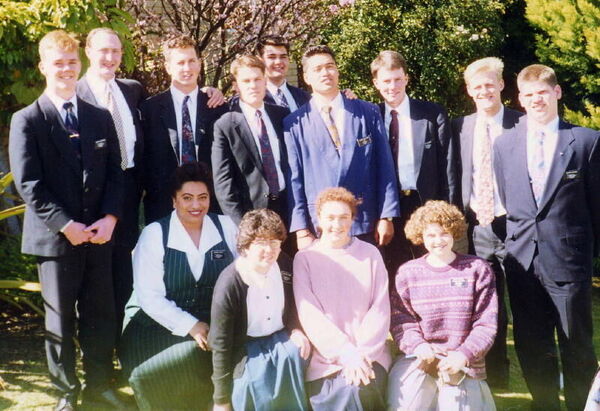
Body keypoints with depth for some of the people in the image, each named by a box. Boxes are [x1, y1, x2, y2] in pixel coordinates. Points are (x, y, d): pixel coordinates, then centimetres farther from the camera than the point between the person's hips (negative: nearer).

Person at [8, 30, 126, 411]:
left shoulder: (101, 117, 11)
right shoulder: (27, 120, -2)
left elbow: (115, 173, 9)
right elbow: (28, 184, -8)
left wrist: (110, 217, -6)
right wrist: (65, 225, -14)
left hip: (99, 233, 4)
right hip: (55, 236, -3)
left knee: (101, 314, 9)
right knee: (60, 318, 5)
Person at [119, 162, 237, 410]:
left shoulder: (225, 227, 4)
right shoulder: (154, 234, -4)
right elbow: (149, 297, -11)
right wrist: (191, 326, -21)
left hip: (212, 325, 3)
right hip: (158, 324, -2)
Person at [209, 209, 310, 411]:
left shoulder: (283, 264, -6)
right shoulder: (228, 285, -20)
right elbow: (221, 345, -15)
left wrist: (296, 330, -6)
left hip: (280, 339, 4)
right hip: (245, 348, -4)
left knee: (294, 353, -26)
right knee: (255, 380, -30)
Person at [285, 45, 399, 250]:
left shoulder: (368, 113, 6)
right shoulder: (295, 123, 2)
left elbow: (384, 166, 5)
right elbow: (294, 178, 1)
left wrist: (386, 217, -1)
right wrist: (301, 230, -4)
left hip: (366, 226, 1)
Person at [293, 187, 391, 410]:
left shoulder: (370, 254, 8)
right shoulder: (305, 258, 4)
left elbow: (380, 309, 3)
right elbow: (309, 315, -4)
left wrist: (363, 353, -10)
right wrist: (347, 354, -13)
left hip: (369, 355, 1)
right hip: (325, 359, -1)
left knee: (361, 390, -27)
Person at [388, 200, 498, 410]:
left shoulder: (477, 269, 2)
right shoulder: (407, 273, 5)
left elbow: (486, 324, -2)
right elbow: (401, 321, 1)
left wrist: (463, 355, -14)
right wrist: (418, 346, -18)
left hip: (463, 362, 0)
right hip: (419, 357, 0)